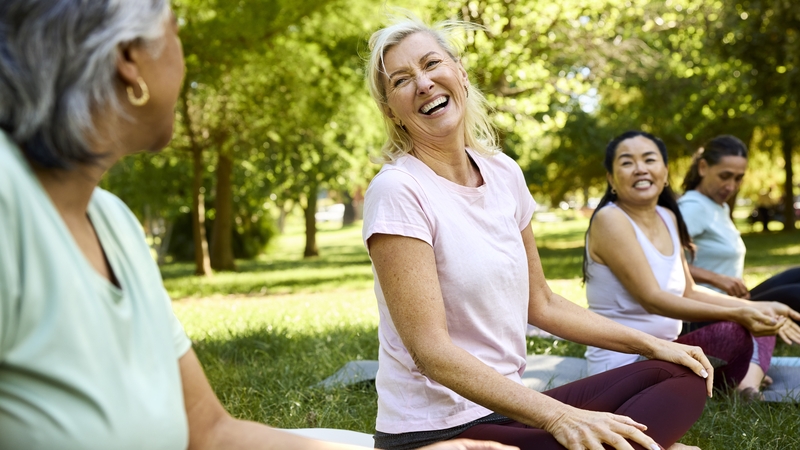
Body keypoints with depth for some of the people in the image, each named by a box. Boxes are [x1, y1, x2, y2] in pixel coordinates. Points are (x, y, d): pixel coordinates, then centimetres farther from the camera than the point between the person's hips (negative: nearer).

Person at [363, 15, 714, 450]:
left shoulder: (504, 173, 5)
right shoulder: (397, 191, -16)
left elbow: (541, 304, 15)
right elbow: (431, 350, -22)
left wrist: (651, 344, 9)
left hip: (505, 406, 8)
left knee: (682, 376, 3)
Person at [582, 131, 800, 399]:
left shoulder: (668, 217, 9)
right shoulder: (610, 220, -16)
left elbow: (688, 293, 13)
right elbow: (652, 299, -23)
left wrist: (757, 308, 4)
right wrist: (736, 314, -27)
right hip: (622, 366, -9)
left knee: (759, 325, 12)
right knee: (732, 332, -28)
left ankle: (747, 385, -11)